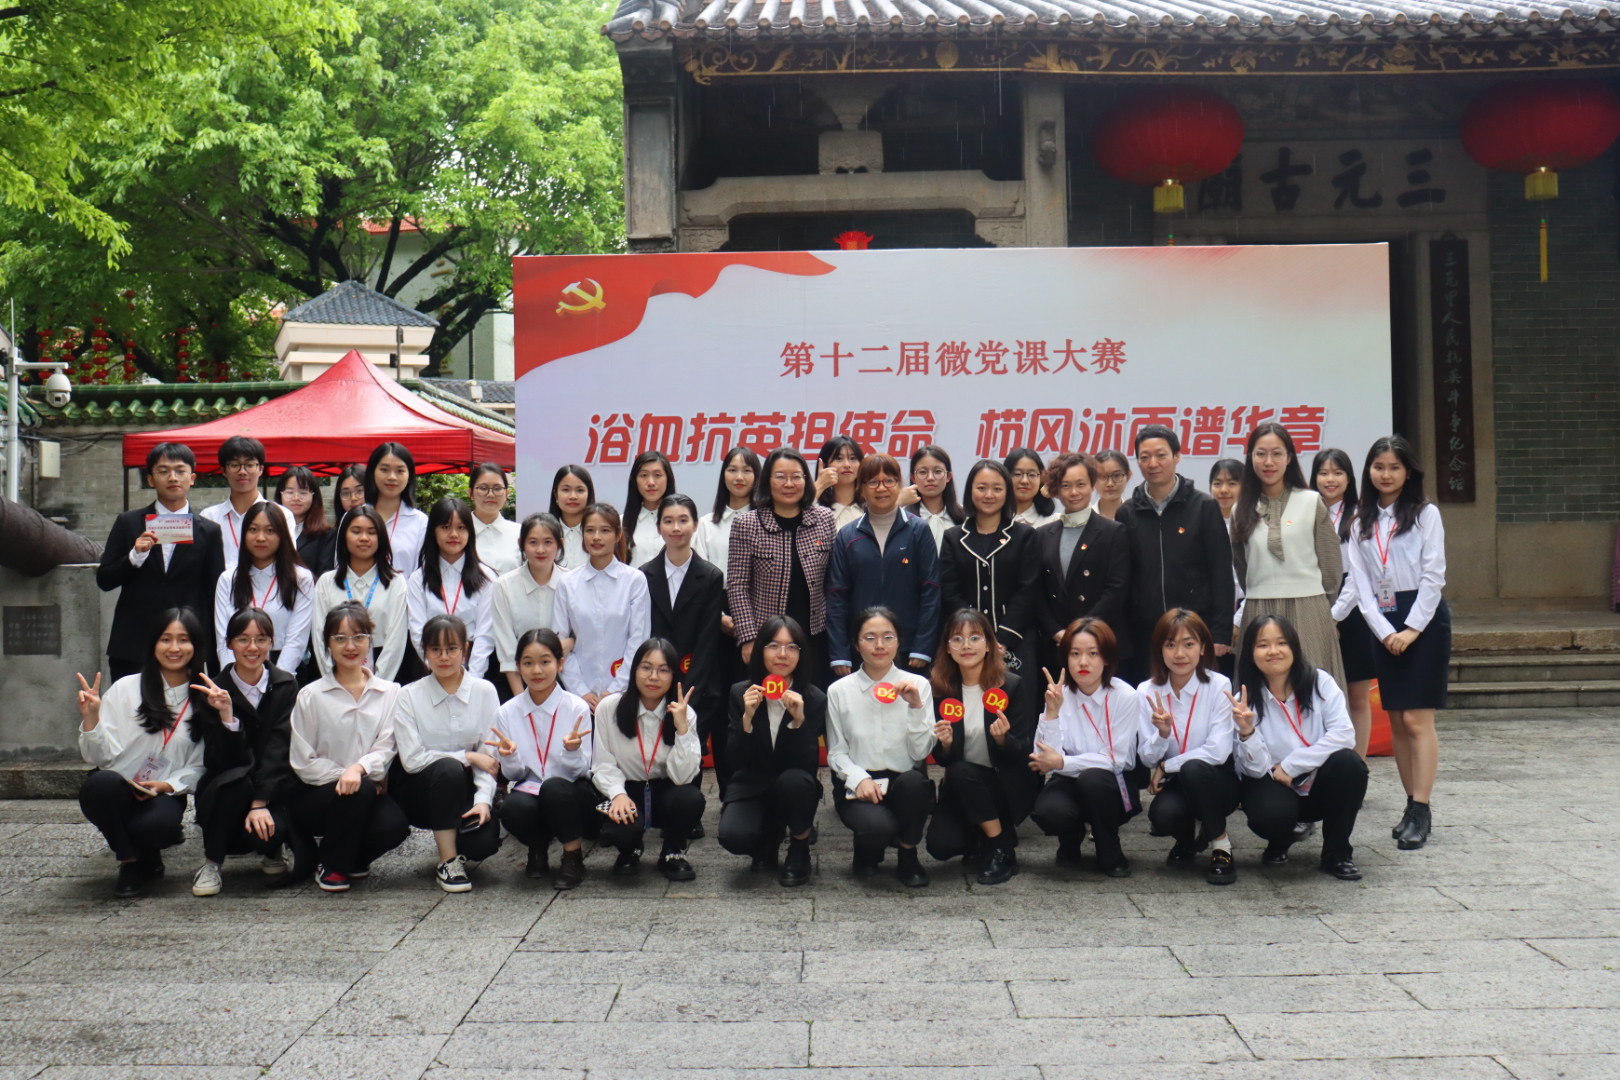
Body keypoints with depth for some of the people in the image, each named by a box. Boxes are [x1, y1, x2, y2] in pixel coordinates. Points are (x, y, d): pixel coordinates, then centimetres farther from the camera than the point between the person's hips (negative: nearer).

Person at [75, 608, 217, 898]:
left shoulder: (204, 699, 5)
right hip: (115, 793, 0)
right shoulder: (127, 688, -1)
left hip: (163, 795, 0)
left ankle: (145, 855, 7)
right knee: (102, 784, -35)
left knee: (156, 824, -34)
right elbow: (100, 757, -4)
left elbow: (198, 766, 4)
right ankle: (131, 860, -8)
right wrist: (90, 719, -20)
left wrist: (167, 785, -13)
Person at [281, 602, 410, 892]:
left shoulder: (390, 693, 6)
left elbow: (385, 749, -5)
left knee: (394, 825, -30)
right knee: (358, 791, -34)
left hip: (369, 794, 2)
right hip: (314, 794, -2)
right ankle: (331, 866, -8)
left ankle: (354, 858, 7)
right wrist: (343, 775, -16)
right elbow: (303, 762, -3)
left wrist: (359, 768, -26)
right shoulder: (311, 696, 1)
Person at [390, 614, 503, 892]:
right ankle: (447, 862, -20)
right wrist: (468, 757, -15)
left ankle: (454, 842, 14)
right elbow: (412, 759, -12)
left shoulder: (484, 692, -2)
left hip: (465, 789, 2)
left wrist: (483, 799, -20)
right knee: (449, 769, -35)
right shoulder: (409, 696, -6)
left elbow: (490, 756, -6)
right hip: (418, 790, -2)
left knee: (485, 840, -26)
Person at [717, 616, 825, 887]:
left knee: (794, 779, -36)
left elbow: (808, 765, -17)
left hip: (793, 790, 0)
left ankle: (799, 852, -5)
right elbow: (734, 761, -12)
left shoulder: (814, 698, -9)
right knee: (733, 836, -30)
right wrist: (747, 717, -27)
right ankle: (770, 835, 11)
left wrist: (799, 720, -30)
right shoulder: (741, 693, -6)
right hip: (750, 787, 1)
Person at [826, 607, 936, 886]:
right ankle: (868, 850, 6)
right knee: (879, 826, -34)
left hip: (904, 784, 1)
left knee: (914, 780, -36)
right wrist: (859, 779, -17)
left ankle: (908, 853, -7)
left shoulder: (917, 685, 4)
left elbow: (921, 753, -3)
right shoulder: (839, 691, 3)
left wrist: (916, 705, -15)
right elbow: (836, 752, 2)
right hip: (856, 788, -1)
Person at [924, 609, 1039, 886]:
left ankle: (1003, 849, -13)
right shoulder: (942, 689, 0)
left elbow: (1024, 753, -10)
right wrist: (944, 745, -21)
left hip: (1010, 786, -3)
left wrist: (1002, 739, -31)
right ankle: (979, 837, 13)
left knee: (961, 772, -32)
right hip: (962, 788, 3)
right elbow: (942, 760, 2)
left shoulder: (1015, 686, -9)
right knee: (940, 845, -23)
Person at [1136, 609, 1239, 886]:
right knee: (1162, 814, -31)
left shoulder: (1219, 686, -12)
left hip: (1215, 782, -2)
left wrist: (1166, 766, -13)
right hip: (1174, 785, 2)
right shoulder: (1147, 692, -4)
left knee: (1194, 769, -35)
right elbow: (1147, 759, -6)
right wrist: (1162, 733, -26)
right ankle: (1189, 836, 8)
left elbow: (1218, 751, -19)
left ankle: (1221, 844, -9)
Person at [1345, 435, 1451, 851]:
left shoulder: (1426, 514, 0)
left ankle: (1421, 812, -8)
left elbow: (1433, 575, -6)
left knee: (1417, 719, -9)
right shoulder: (1361, 523, 11)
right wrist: (1385, 632, -6)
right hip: (1384, 625, 4)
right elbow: (1361, 585, 5)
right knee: (1397, 722, 6)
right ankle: (1413, 805, 12)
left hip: (1425, 620, -4)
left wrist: (1413, 628, -12)